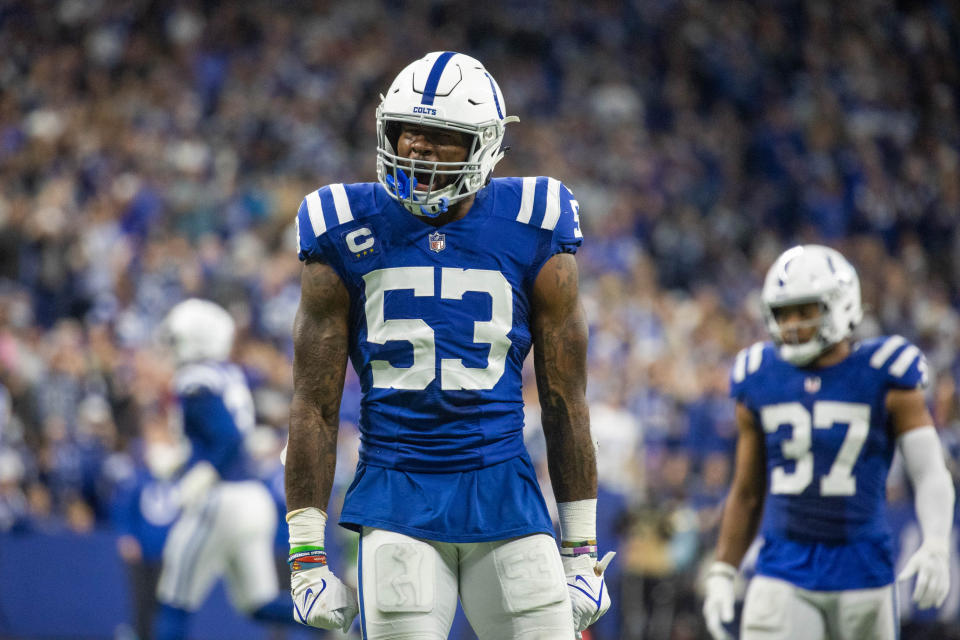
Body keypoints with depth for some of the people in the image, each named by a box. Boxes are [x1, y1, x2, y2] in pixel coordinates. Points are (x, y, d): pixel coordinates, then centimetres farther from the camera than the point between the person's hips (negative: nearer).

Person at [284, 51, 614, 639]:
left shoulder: (533, 240, 2)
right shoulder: (348, 237, 2)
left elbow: (565, 404, 7)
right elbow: (315, 408, 4)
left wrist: (582, 549, 6)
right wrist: (306, 553, 0)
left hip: (503, 489, 1)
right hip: (397, 495, -1)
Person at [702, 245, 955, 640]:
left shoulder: (885, 379, -3)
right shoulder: (760, 381, 5)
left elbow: (931, 476, -7)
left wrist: (936, 548, -24)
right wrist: (722, 575, 11)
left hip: (860, 571, -1)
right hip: (783, 574, 1)